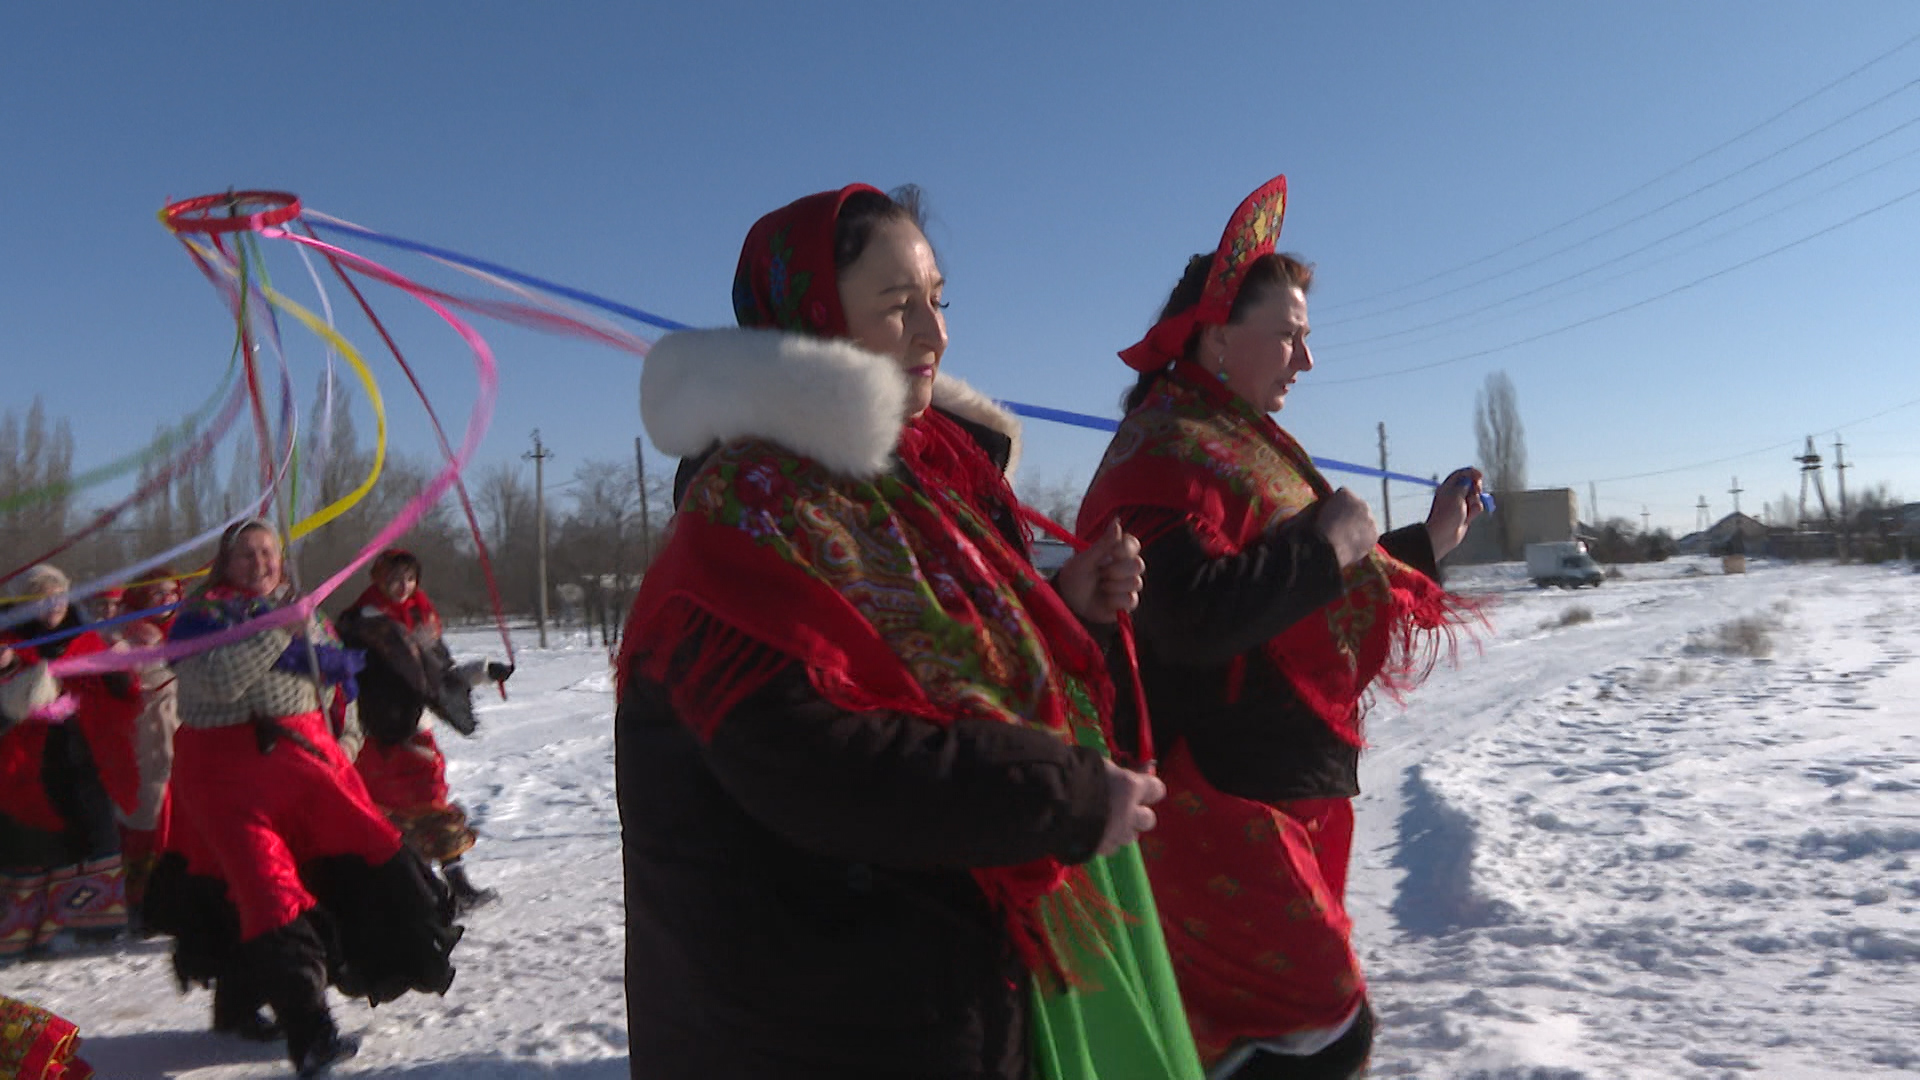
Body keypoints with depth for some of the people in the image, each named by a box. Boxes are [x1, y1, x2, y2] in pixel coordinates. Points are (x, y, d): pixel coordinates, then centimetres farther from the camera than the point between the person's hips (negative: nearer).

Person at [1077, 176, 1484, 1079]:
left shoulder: (1242, 443, 17)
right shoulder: (1168, 448, -16)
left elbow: (1299, 599, 24)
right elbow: (1194, 616, -32)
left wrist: (1426, 542, 19)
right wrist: (1326, 545, -19)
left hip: (1285, 792, 10)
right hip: (1218, 805, -10)